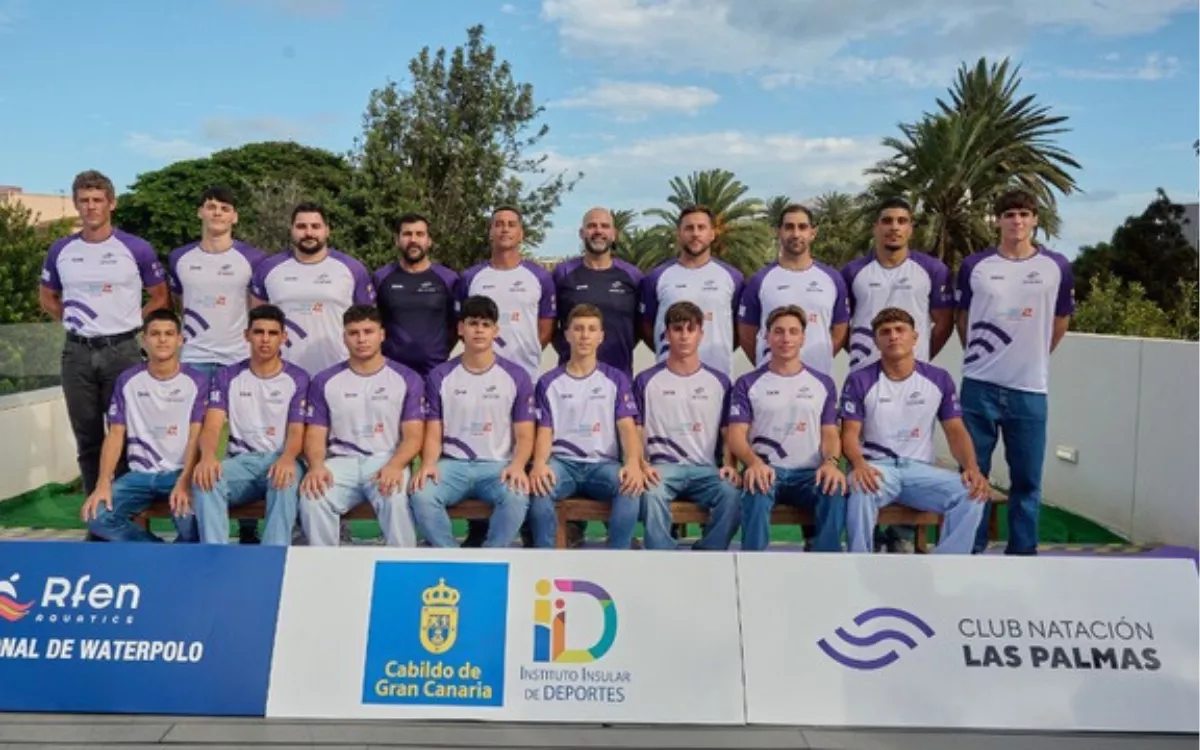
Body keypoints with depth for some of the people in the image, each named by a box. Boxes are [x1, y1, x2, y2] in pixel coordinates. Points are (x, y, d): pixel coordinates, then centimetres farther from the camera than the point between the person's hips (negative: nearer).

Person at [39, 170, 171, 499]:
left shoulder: (137, 249, -4)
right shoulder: (60, 251, 5)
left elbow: (161, 298, 4)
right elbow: (47, 298, 19)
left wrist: (129, 322, -2)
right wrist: (74, 321, 6)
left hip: (122, 351, -3)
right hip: (77, 353, 3)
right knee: (87, 437, 11)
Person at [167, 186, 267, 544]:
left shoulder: (252, 258, -1)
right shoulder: (179, 258, 7)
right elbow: (174, 305, 18)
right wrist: (178, 336, 10)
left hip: (240, 361, -2)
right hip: (193, 361, 2)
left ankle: (248, 528, 13)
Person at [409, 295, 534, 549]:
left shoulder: (516, 376, 3)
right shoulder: (440, 376, 6)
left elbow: (525, 436, 2)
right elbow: (434, 434, 5)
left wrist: (517, 465, -19)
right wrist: (428, 463, -16)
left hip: (498, 465, -1)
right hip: (452, 464, 1)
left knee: (517, 498, -33)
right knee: (421, 496, -30)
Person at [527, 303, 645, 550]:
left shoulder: (616, 380, 10)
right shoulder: (549, 382, 10)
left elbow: (627, 427, 0)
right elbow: (545, 431, 4)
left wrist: (633, 462, -22)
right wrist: (539, 463, -20)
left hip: (603, 462, 0)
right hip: (562, 461, 0)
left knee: (631, 489, -32)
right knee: (539, 486, -34)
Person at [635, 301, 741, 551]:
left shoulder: (719, 381, 13)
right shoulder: (646, 381, 8)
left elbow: (728, 434, 14)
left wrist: (729, 465, -6)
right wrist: (643, 465, -13)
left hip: (705, 468, 2)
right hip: (663, 466, -1)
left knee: (732, 495, -30)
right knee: (652, 494, -35)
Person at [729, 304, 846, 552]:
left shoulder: (823, 383, 16)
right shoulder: (748, 383, 10)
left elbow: (830, 433, 10)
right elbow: (736, 435, 1)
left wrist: (831, 462, -15)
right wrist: (754, 462, -22)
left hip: (810, 471, 2)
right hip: (765, 469, -1)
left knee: (836, 492, -33)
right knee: (756, 493, -37)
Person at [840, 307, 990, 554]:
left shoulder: (939, 379, 8)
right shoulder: (859, 380, 2)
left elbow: (955, 430, 7)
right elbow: (850, 433, -4)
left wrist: (971, 467, -13)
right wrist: (859, 464, -27)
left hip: (921, 468, 3)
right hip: (877, 466, -2)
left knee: (970, 496, -25)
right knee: (861, 492, -38)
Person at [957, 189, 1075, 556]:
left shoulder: (1057, 267, 2)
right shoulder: (974, 266, 1)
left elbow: (1061, 321, 14)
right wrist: (978, 357, 11)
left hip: (1031, 389, 1)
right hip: (979, 387, 0)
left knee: (1027, 478, 7)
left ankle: (1022, 553, 20)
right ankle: (970, 550, 18)